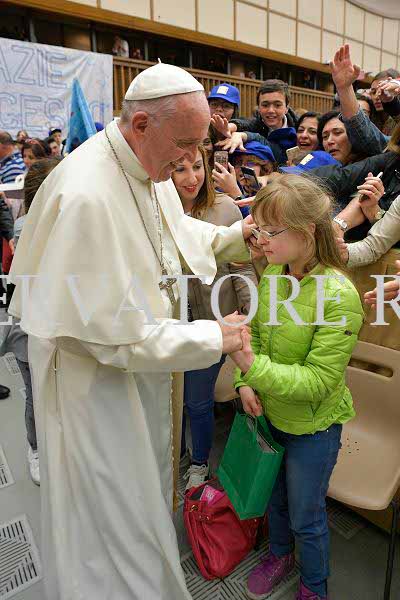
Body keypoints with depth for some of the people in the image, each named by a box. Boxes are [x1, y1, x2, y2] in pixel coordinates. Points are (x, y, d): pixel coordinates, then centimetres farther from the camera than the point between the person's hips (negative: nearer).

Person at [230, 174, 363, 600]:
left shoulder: (339, 296, -29)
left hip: (312, 425, -5)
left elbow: (319, 380, -27)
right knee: (274, 495, 28)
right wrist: (245, 382, -11)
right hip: (271, 412, 6)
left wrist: (255, 369, -37)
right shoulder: (273, 273, -9)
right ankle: (279, 554, 59)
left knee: (306, 516, 18)